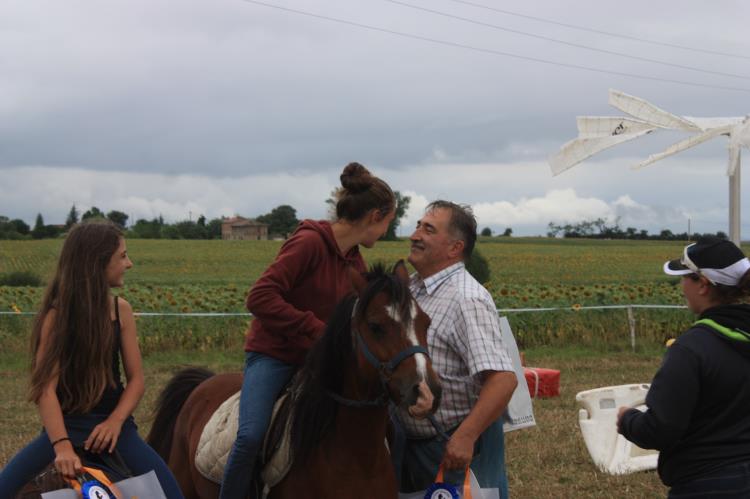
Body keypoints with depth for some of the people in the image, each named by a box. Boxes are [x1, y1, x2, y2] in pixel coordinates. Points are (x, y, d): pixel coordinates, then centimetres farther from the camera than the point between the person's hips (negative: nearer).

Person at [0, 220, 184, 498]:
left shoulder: (121, 311, 1)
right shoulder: (57, 315, -10)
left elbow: (136, 379, 2)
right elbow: (46, 387, -17)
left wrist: (115, 422, -16)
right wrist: (62, 446, -30)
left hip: (112, 423, 2)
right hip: (66, 425, -2)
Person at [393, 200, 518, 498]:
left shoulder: (467, 300, -23)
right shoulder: (410, 286, 4)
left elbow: (503, 380, -32)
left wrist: (465, 437, -38)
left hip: (457, 444, -8)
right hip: (410, 438, 8)